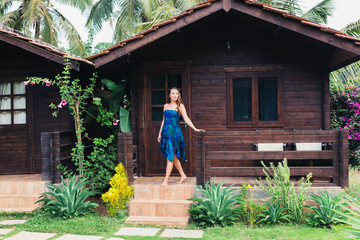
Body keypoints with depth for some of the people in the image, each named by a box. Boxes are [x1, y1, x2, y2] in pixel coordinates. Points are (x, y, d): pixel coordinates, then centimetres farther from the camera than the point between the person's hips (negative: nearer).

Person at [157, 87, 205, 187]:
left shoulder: (180, 106, 1)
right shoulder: (166, 106, 14)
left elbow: (186, 119, -4)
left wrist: (195, 129, -14)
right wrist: (160, 134, 18)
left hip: (174, 132, -5)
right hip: (166, 132, 5)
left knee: (170, 157, -7)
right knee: (174, 157, 10)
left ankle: (165, 181, -5)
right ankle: (182, 175, 25)